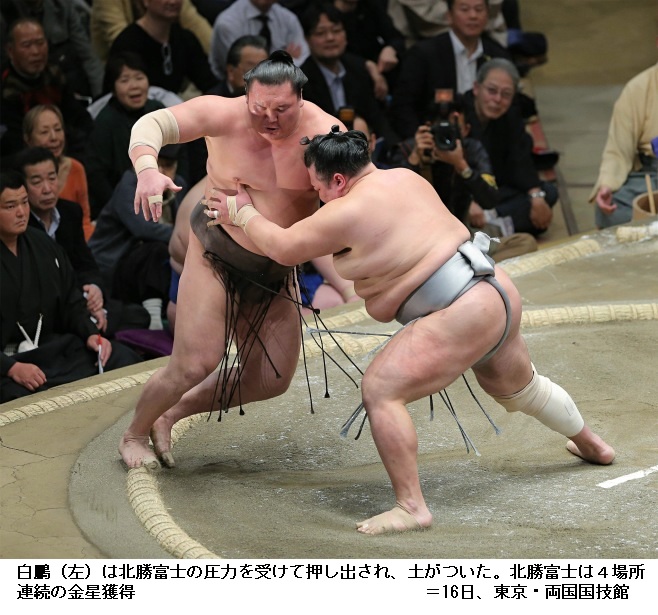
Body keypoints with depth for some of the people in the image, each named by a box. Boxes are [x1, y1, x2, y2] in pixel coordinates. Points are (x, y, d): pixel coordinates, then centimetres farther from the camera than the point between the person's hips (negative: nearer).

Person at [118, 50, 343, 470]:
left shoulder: (324, 133, -19)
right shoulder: (224, 115, -21)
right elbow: (152, 124, -29)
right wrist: (147, 168, -47)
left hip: (276, 272, 4)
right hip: (217, 255, -4)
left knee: (273, 379, 6)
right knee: (195, 364, -12)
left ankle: (171, 414, 26)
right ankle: (135, 435, 16)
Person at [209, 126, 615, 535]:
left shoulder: (349, 211, -15)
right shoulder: (404, 177, 12)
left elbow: (283, 248, -3)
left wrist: (243, 213, 13)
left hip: (460, 317, -10)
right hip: (500, 294, 10)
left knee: (380, 391, -13)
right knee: (519, 386, 34)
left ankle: (411, 508, -17)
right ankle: (592, 445, 58)